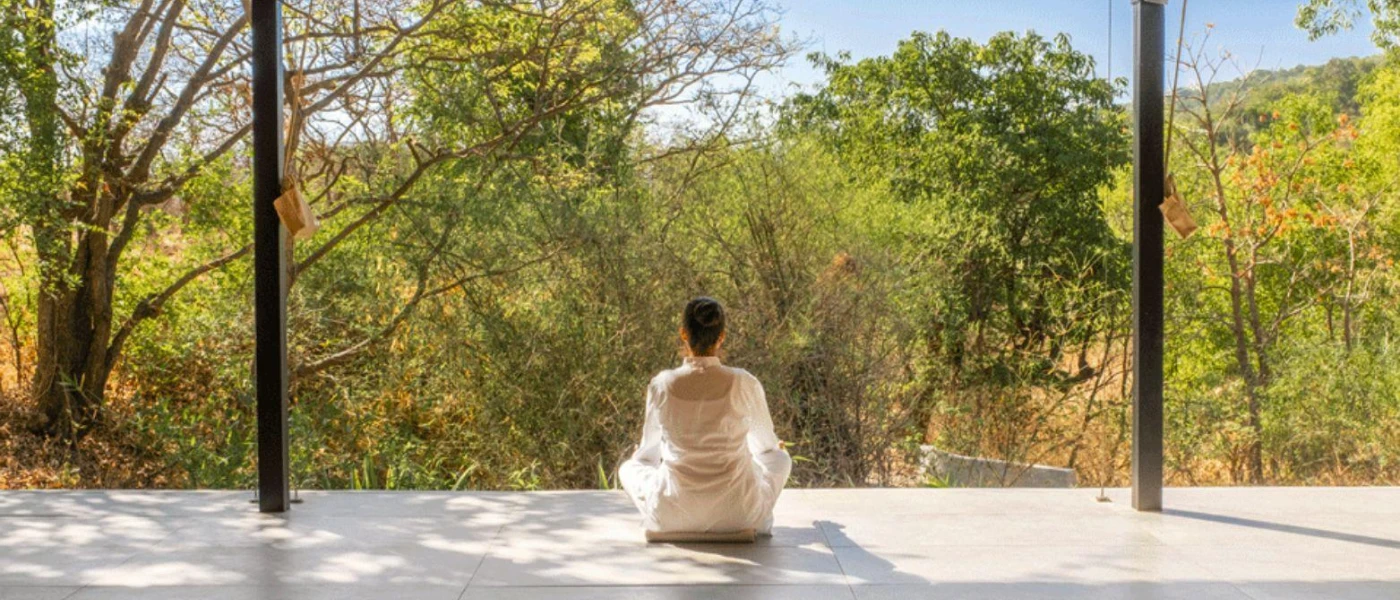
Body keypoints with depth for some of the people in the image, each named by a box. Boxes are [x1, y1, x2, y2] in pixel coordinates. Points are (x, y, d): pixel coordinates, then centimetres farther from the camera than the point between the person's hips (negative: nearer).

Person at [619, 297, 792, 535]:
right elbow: (766, 442, 5)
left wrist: (638, 457, 32)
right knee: (780, 459, 30)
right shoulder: (745, 384, -15)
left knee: (628, 469, 32)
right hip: (737, 513, 0)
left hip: (674, 513, 1)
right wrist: (772, 447, 31)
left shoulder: (661, 385, -13)